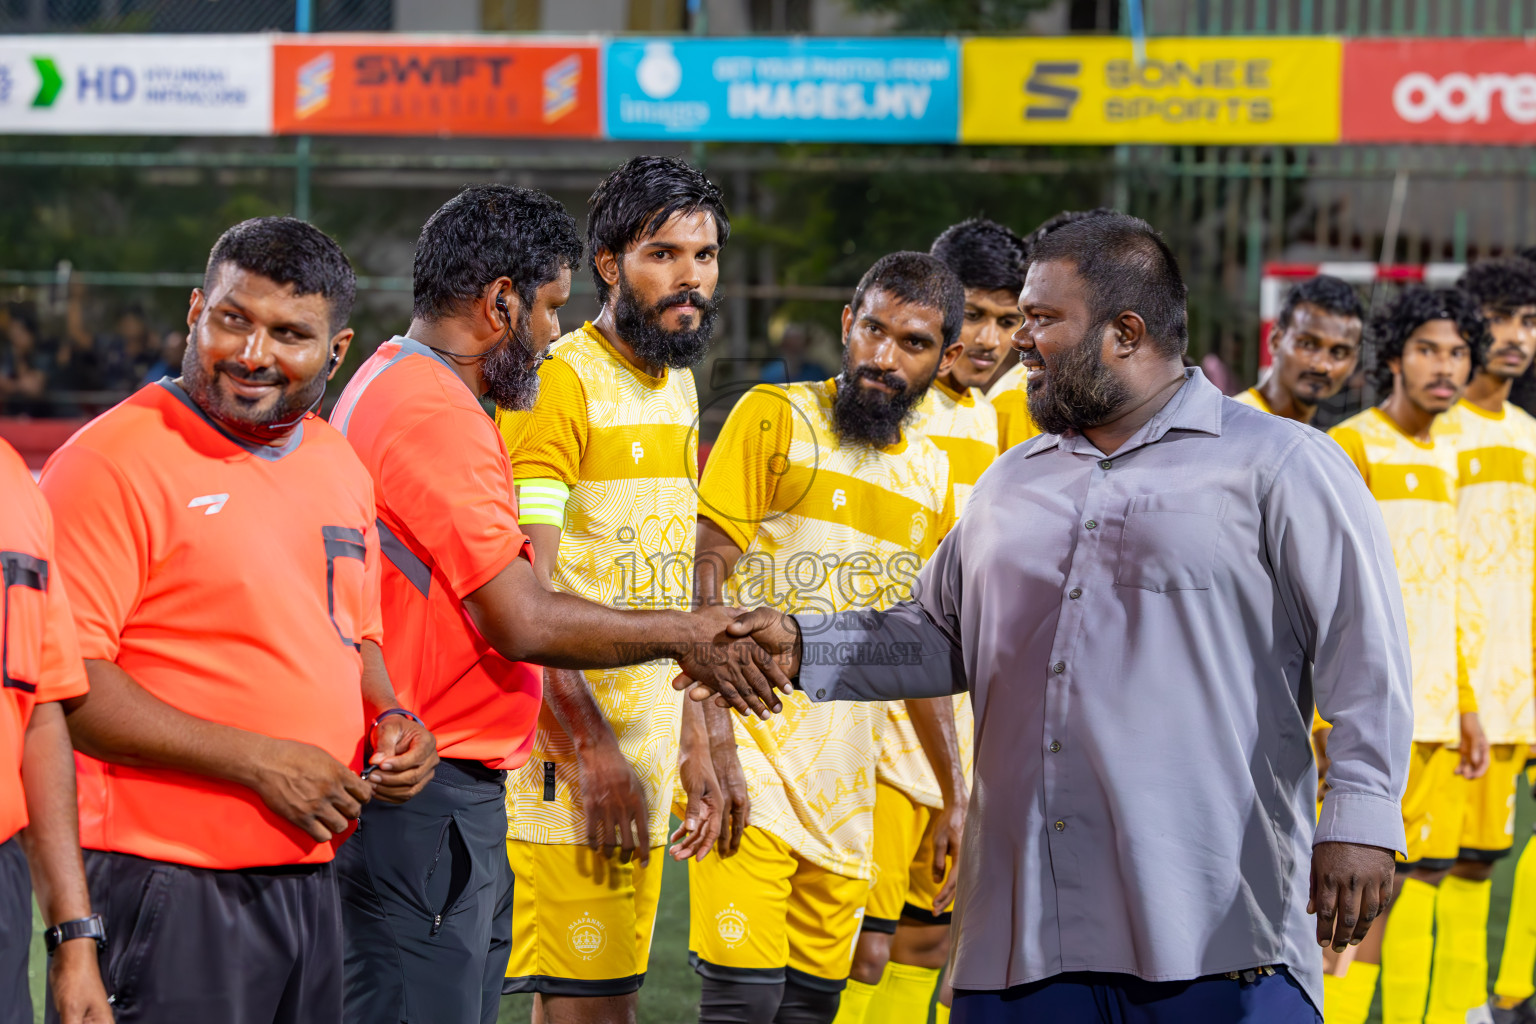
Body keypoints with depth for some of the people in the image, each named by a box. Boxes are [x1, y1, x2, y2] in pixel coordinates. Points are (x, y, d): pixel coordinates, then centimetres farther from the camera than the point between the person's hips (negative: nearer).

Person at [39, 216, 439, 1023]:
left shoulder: (339, 466, 14)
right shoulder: (115, 460, -11)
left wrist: (388, 719, 5)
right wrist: (259, 761, -17)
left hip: (310, 880, 7)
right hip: (167, 888, -7)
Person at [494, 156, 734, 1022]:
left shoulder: (677, 388, 16)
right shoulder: (560, 384, -12)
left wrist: (692, 741, 17)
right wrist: (591, 755, -20)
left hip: (644, 759, 8)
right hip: (567, 760, -8)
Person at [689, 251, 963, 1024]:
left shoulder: (931, 475, 14)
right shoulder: (774, 418, -3)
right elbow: (703, 576, -9)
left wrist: (955, 793, 20)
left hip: (849, 782, 6)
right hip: (753, 760, -6)